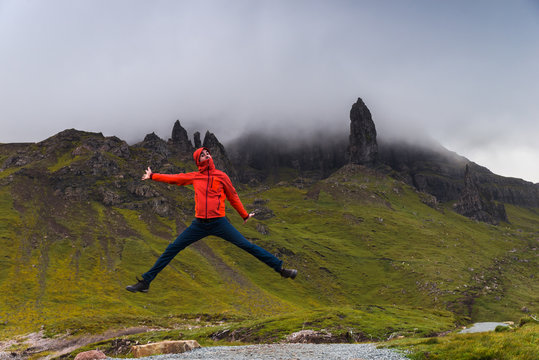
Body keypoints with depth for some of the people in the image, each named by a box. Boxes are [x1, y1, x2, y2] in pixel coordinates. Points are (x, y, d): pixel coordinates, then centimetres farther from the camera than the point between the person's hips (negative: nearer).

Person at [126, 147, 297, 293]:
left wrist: (244, 215, 21)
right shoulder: (194, 177, 9)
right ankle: (145, 282, 11)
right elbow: (174, 178, 21)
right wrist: (152, 176, 29)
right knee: (172, 249, 3)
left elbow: (233, 197, 14)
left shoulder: (221, 176, 4)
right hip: (199, 224, 2)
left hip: (219, 222, -2)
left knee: (247, 246, -6)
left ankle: (280, 268, 1)